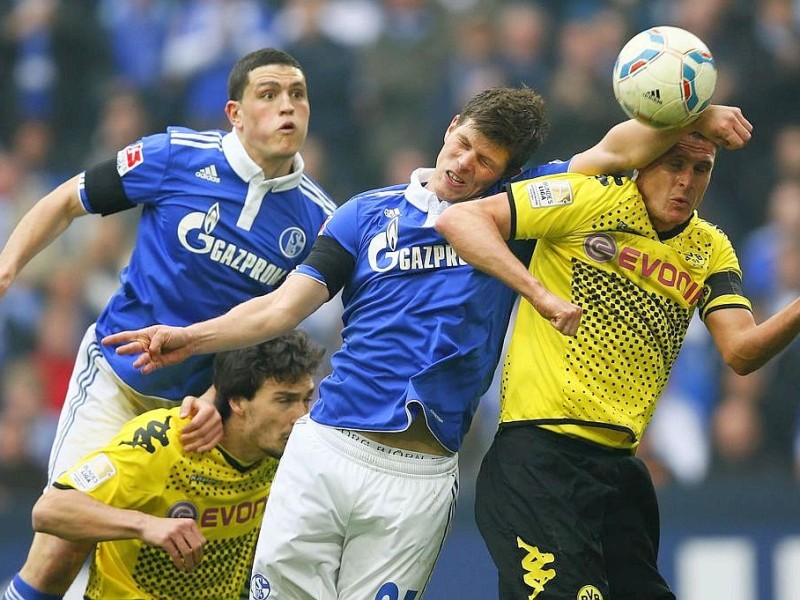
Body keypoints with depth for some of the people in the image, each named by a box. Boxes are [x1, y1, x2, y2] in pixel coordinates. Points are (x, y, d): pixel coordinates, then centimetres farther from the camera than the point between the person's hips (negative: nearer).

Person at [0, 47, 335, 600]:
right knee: (61, 553, -15)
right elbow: (66, 202, 1)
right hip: (116, 378, -3)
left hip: (203, 398, 3)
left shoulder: (316, 218, -5)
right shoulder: (176, 156, -11)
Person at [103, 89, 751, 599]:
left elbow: (619, 150, 3)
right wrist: (190, 338, -7)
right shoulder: (369, 214, 10)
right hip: (327, 446, 1)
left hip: (421, 476, -1)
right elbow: (285, 306, 5)